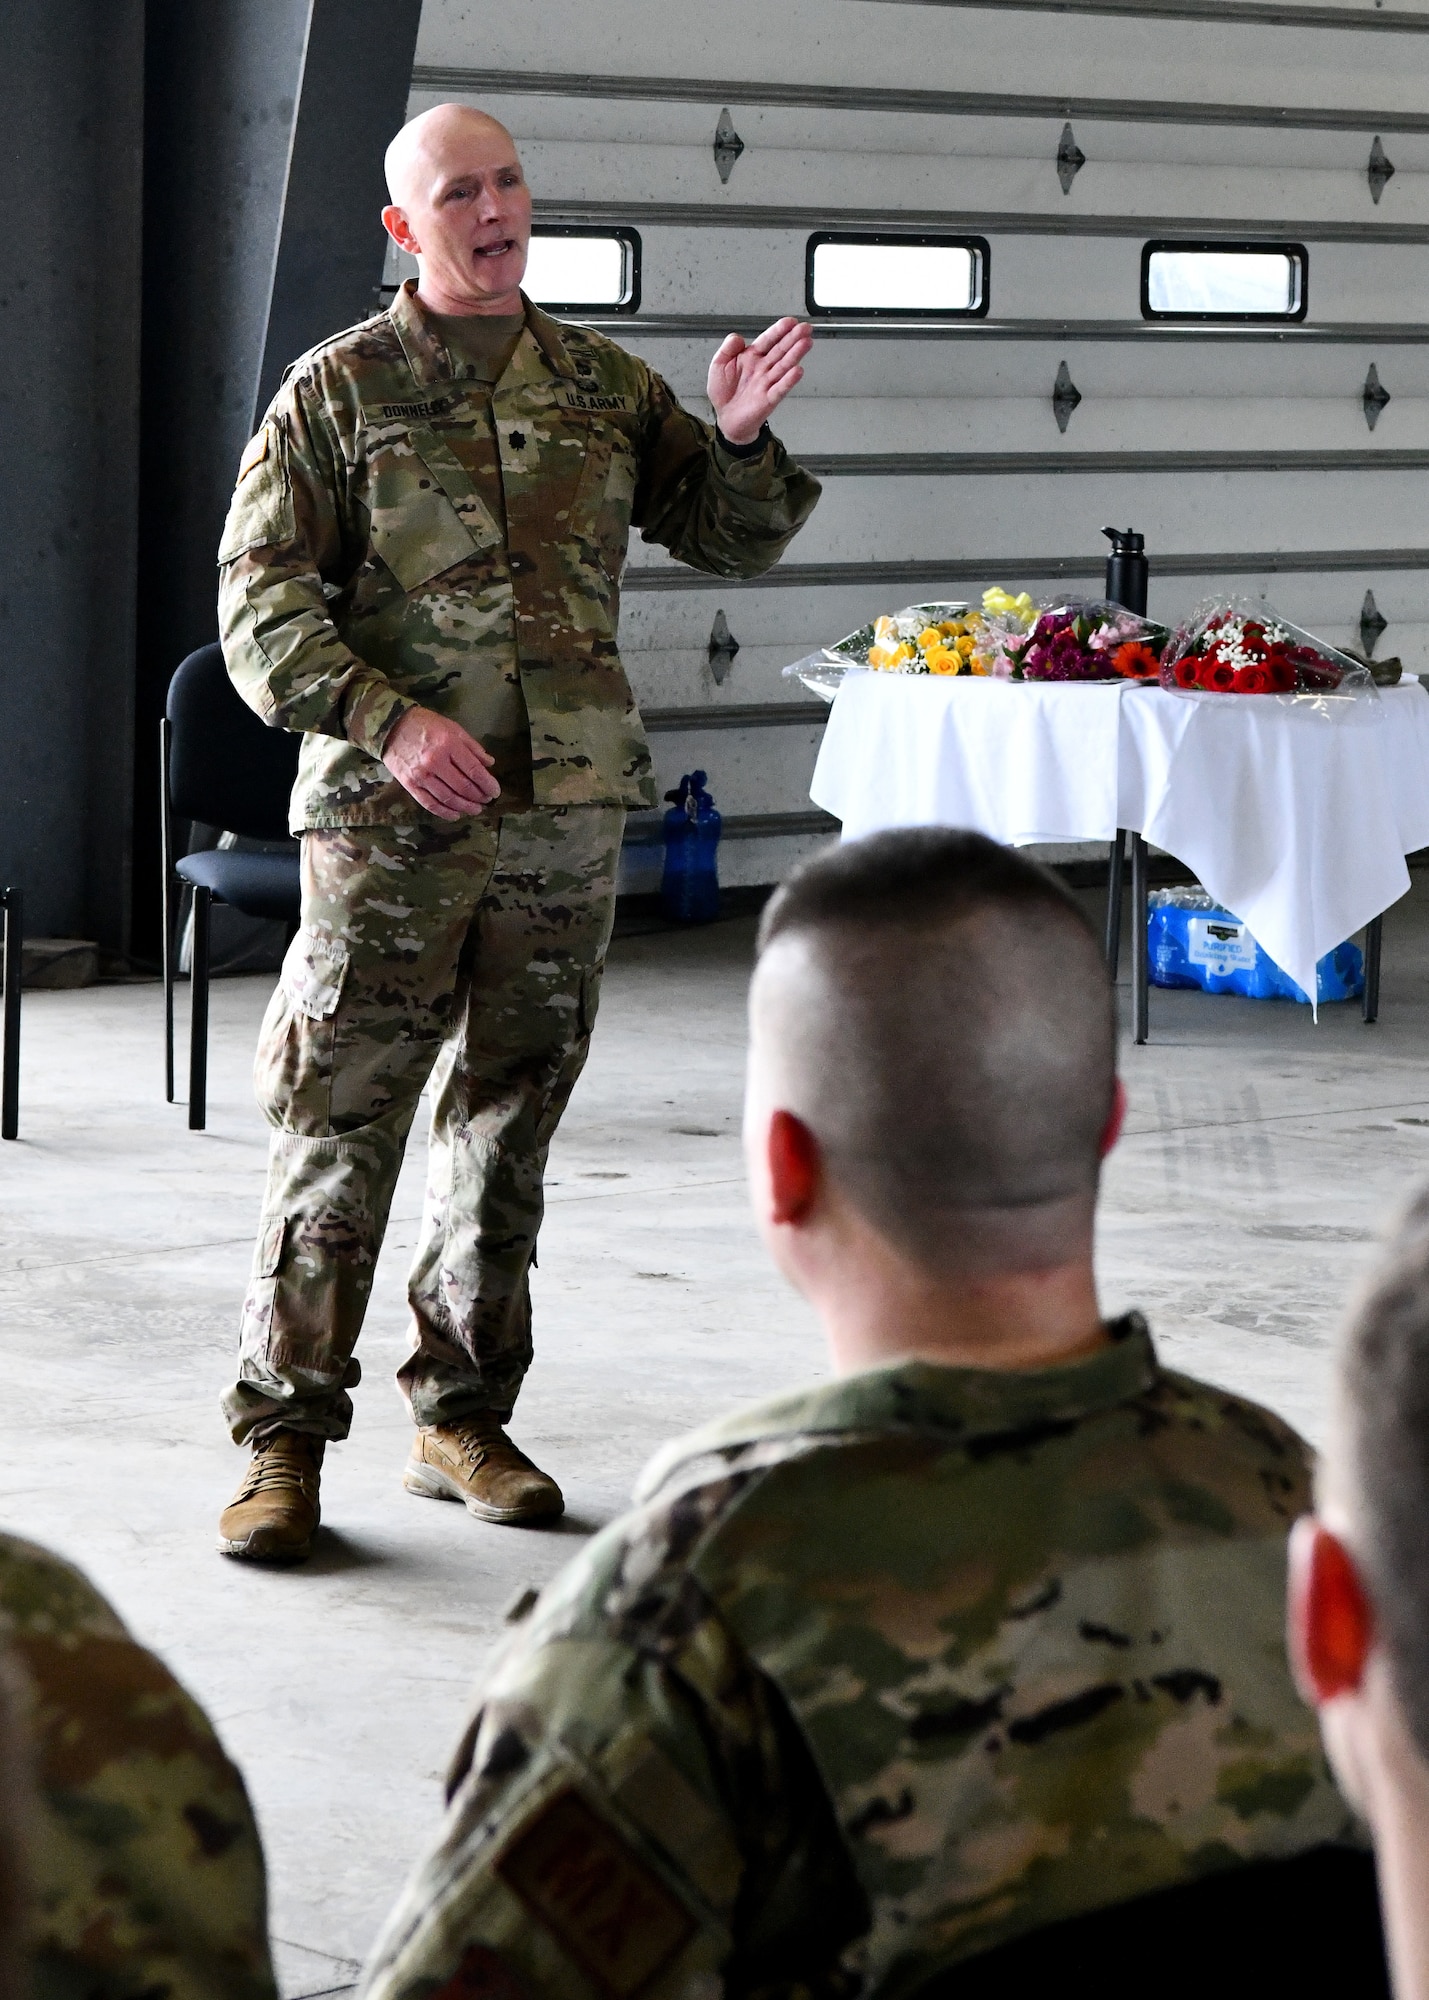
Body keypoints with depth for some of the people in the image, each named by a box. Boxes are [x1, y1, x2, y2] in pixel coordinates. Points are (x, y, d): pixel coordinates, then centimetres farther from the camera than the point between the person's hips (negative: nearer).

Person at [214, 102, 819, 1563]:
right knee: (340, 1124, -5)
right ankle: (284, 1442, 2)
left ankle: (462, 1420, 21)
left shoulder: (603, 383, 11)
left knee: (508, 1125, 10)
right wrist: (388, 722, -17)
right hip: (391, 818, -4)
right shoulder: (340, 388, 0)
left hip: (569, 807, 4)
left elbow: (733, 543, 15)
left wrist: (741, 442, -6)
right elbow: (261, 603, -3)